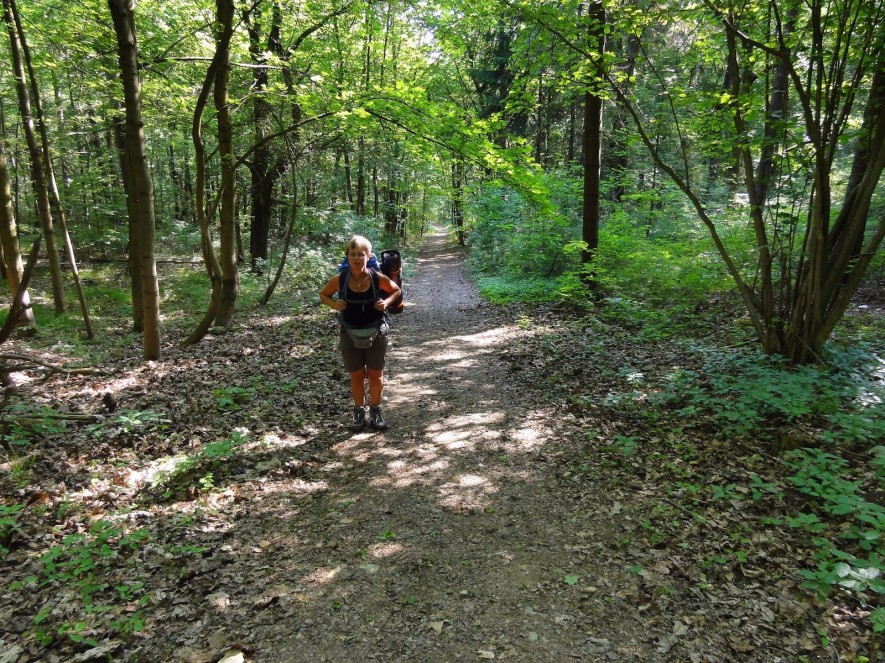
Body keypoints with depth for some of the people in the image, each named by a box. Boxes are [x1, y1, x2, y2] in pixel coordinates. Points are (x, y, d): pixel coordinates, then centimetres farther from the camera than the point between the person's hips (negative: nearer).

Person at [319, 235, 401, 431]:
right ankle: (359, 413, 30)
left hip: (376, 333, 0)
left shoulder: (378, 278, -15)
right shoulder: (339, 280, -14)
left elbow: (396, 290, 3)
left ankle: (375, 412, 29)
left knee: (376, 375, 11)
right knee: (356, 376, 12)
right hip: (350, 335, 0)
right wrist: (333, 304, -16)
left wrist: (386, 302, -15)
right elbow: (323, 294, 4)